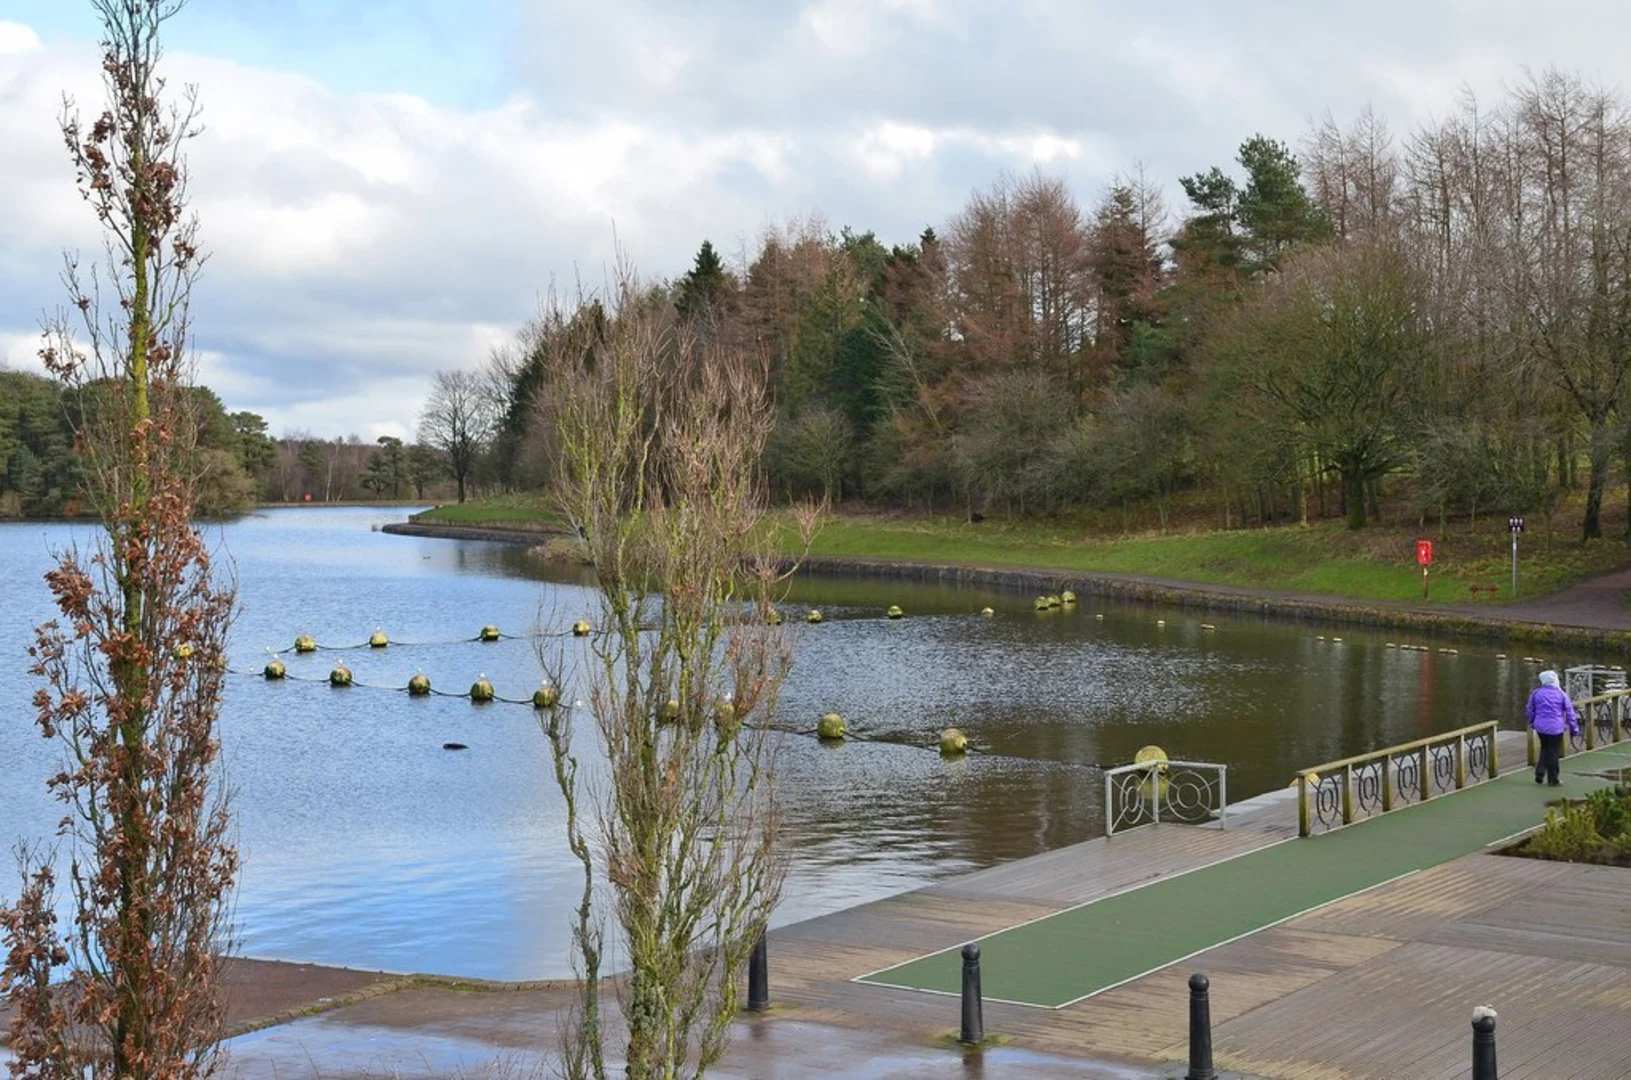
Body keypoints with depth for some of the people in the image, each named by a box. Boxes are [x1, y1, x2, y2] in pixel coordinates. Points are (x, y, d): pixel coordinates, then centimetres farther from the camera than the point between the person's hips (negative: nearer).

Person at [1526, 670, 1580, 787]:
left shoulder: (1536, 693, 0)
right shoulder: (1561, 694, -4)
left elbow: (1530, 711, 9)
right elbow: (1569, 712, -2)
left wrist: (1532, 723, 26)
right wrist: (1574, 729, 7)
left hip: (1541, 727, 2)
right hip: (1556, 727, -2)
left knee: (1544, 748, 22)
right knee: (1554, 752, 7)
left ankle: (1540, 773, 12)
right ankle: (1553, 780, 13)